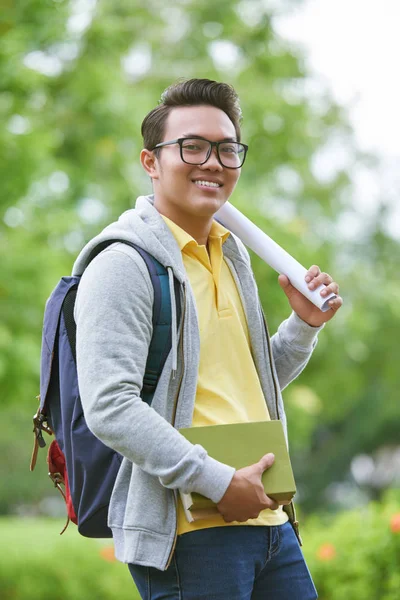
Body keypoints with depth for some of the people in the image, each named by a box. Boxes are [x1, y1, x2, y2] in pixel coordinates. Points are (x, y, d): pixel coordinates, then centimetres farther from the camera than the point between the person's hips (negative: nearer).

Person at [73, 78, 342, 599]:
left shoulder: (231, 255, 19)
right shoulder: (124, 264, -8)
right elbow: (109, 408, -18)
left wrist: (304, 325, 12)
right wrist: (218, 482, -19)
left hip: (267, 519, 8)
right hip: (188, 532, -8)